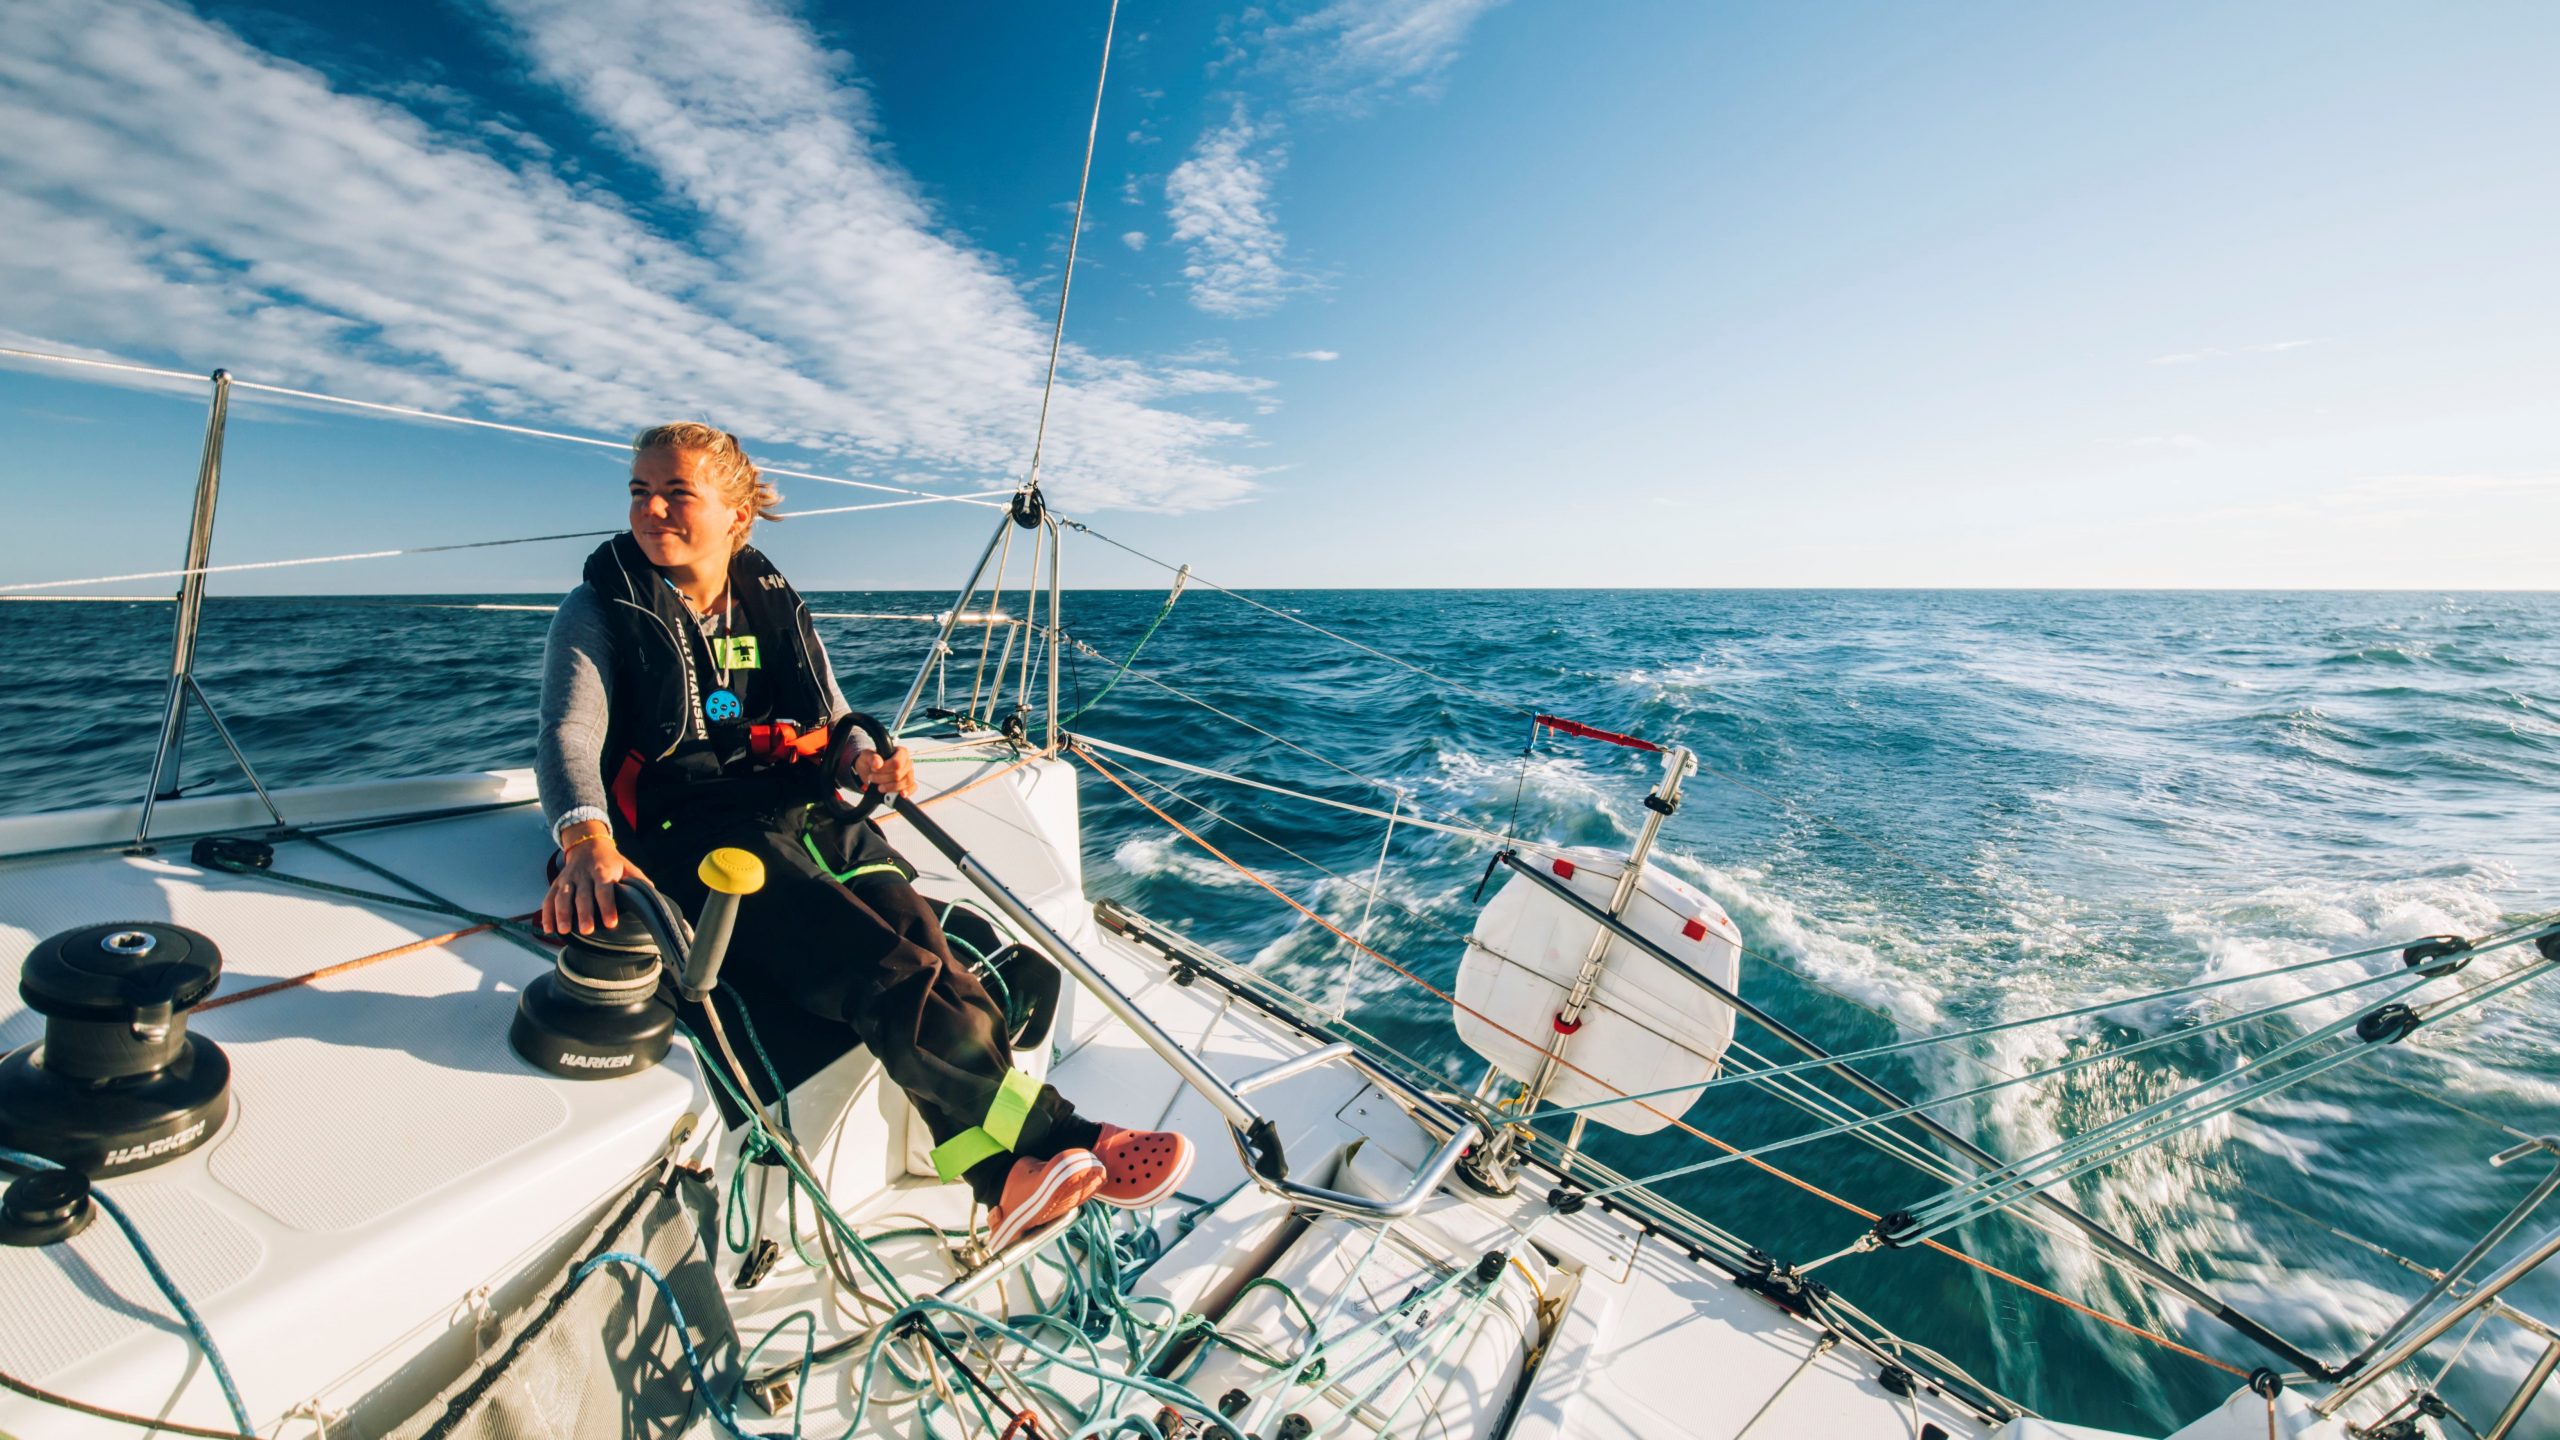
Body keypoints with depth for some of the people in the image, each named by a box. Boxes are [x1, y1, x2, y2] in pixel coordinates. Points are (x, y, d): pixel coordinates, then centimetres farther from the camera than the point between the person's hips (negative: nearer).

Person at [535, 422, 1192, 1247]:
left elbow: (833, 721, 17)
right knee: (891, 969, -28)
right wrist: (588, 843, -30)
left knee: (926, 940, -25)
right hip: (690, 833, -4)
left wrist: (867, 757, -8)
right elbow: (570, 736, -9)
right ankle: (1058, 1138, -27)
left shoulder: (774, 604, 17)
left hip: (804, 813, 4)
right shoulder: (601, 612, 7)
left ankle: (1009, 1177, -31)